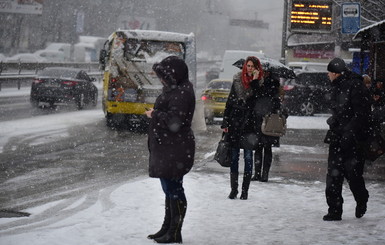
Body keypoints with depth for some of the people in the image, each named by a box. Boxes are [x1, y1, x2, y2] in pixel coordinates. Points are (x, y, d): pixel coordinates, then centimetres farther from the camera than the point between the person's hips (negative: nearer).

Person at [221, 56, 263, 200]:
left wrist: (254, 81, -18)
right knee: (234, 157, 6)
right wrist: (225, 123, 3)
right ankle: (233, 189, 12)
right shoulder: (238, 81, 6)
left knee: (248, 158, 1)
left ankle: (245, 190, 8)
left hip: (249, 125, -2)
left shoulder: (260, 82, -1)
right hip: (234, 124, 2)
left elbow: (257, 99, -16)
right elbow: (230, 102, 8)